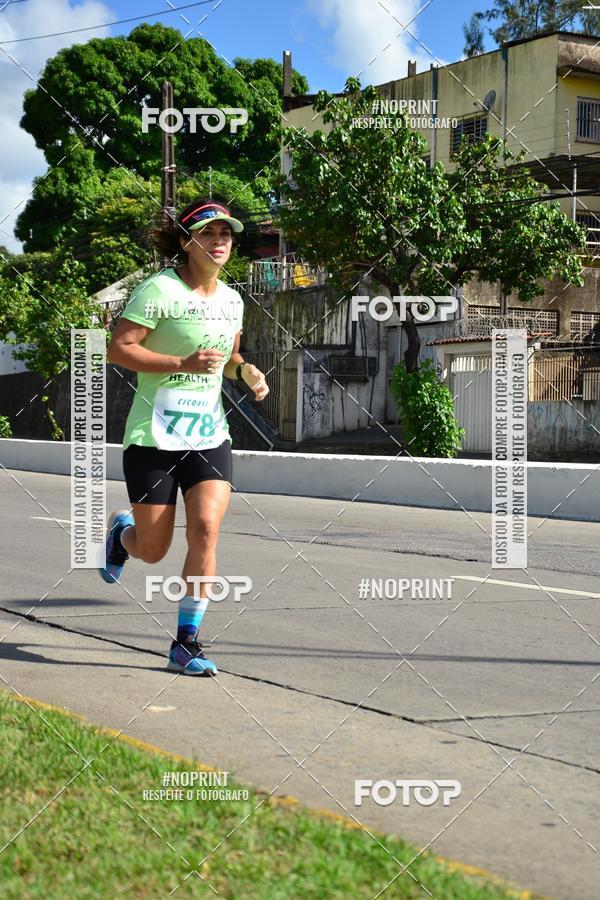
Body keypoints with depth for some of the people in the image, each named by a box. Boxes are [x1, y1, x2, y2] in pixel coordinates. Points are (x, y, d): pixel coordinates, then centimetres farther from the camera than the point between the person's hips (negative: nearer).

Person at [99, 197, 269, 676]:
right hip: (154, 437, -4)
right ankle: (122, 531, 44)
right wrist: (183, 363, -22)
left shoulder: (231, 299, 10)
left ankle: (187, 643, -4)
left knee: (206, 526, -15)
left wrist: (247, 370, 4)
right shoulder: (160, 289, -11)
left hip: (209, 434, 4)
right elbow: (118, 349, -15)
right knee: (153, 550, 4)